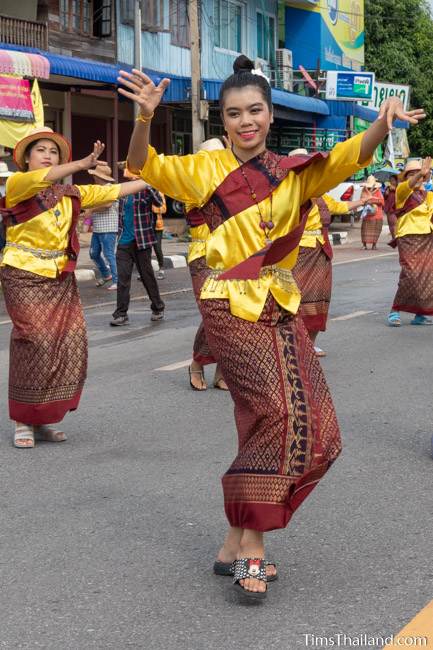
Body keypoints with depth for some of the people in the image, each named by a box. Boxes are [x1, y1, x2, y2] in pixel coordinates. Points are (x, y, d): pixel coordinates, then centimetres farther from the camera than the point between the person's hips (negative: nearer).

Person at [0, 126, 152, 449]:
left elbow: (112, 190, 18)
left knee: (70, 344, -2)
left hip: (61, 279, 6)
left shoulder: (69, 193, 13)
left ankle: (43, 419, 11)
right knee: (37, 344, -13)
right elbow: (38, 178, -25)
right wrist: (82, 164, -36)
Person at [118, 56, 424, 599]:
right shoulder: (207, 169, 1)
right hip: (230, 307, -5)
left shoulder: (294, 173, 8)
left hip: (281, 308, 5)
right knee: (278, 409, -23)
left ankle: (238, 539, 14)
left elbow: (349, 158, -7)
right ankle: (251, 542, -13)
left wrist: (382, 125, -28)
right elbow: (144, 167, -11)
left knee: (312, 431, 2)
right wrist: (145, 118, -31)